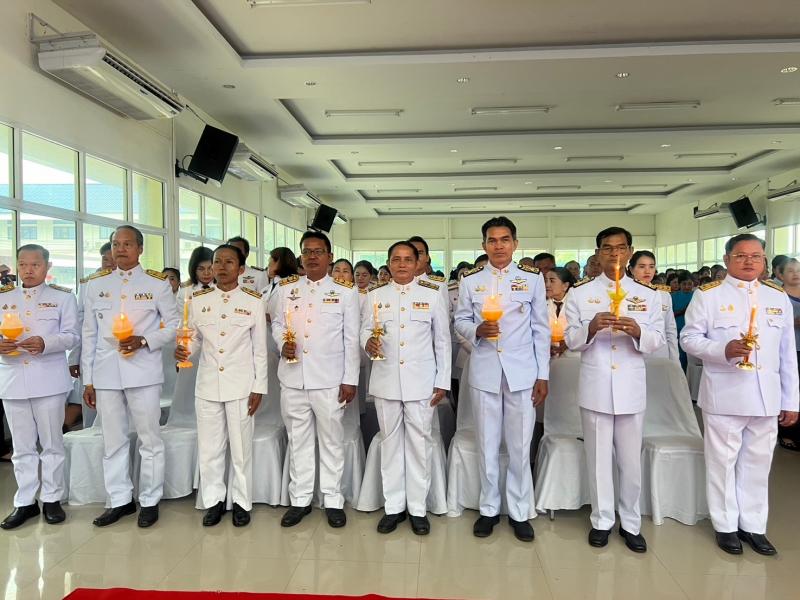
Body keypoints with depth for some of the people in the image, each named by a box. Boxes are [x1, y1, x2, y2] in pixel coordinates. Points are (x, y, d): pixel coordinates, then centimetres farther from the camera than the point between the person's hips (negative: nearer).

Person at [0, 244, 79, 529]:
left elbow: (71, 335, -3)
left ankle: (52, 498, 16)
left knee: (52, 443, 5)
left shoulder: (63, 297, 3)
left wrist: (45, 343, -21)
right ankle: (25, 502, 19)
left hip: (49, 380, -3)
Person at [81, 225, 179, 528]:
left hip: (143, 372, -3)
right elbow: (89, 335, 10)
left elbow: (173, 325, 3)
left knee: (149, 438, 5)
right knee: (113, 440, 12)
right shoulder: (95, 284, 9)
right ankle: (120, 500, 26)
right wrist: (87, 380, 8)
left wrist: (144, 340, -15)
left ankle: (150, 500, 19)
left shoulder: (157, 283, 1)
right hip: (105, 372, 3)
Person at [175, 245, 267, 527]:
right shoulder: (198, 300, 4)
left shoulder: (253, 301, -3)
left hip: (240, 385, -2)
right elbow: (195, 339, 11)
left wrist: (259, 387, -3)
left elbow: (260, 348, -1)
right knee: (209, 448, 10)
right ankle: (214, 500, 28)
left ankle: (241, 501, 24)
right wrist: (185, 351, -12)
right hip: (207, 384, 3)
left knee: (241, 447, 7)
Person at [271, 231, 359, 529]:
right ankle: (300, 499, 26)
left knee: (332, 440, 7)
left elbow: (351, 339, -1)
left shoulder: (345, 292, 0)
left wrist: (350, 379, -4)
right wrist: (282, 343, -6)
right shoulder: (286, 289, 8)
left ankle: (333, 500, 22)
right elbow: (277, 323, 17)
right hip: (293, 378, 3)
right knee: (298, 439, 12)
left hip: (329, 379, -2)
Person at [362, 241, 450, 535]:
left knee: (419, 443, 5)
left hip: (421, 382, -1)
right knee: (390, 442, 10)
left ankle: (417, 508, 19)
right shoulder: (375, 296, 7)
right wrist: (368, 343, -14)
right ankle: (393, 506, 23)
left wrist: (442, 381, 0)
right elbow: (364, 331, 10)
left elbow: (442, 341, 4)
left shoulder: (433, 295, 3)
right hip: (386, 381, 2)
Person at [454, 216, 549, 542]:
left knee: (520, 447, 6)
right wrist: (476, 330, -15)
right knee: (487, 445, 10)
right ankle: (489, 509, 25)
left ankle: (519, 512, 22)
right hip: (485, 372, 1)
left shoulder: (533, 278, 3)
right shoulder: (470, 280, 4)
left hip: (522, 372, 0)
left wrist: (543, 375, 1)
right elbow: (460, 321, 8)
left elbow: (541, 329, 4)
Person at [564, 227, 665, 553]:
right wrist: (591, 328, -21)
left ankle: (630, 523, 26)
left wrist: (637, 331, -18)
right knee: (598, 457, 10)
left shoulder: (648, 294, 5)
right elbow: (571, 340, -1)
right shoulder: (580, 292, 1)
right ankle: (602, 520, 25)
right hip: (595, 386, -1)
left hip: (631, 387, 1)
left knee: (631, 459, 10)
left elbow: (658, 340, 3)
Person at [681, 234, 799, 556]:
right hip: (724, 395, -4)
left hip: (767, 397, 4)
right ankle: (726, 525, 24)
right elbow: (689, 338, -5)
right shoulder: (708, 295, -4)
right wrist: (723, 350, -23)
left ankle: (753, 525, 30)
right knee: (723, 462, 8)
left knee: (758, 463, 14)